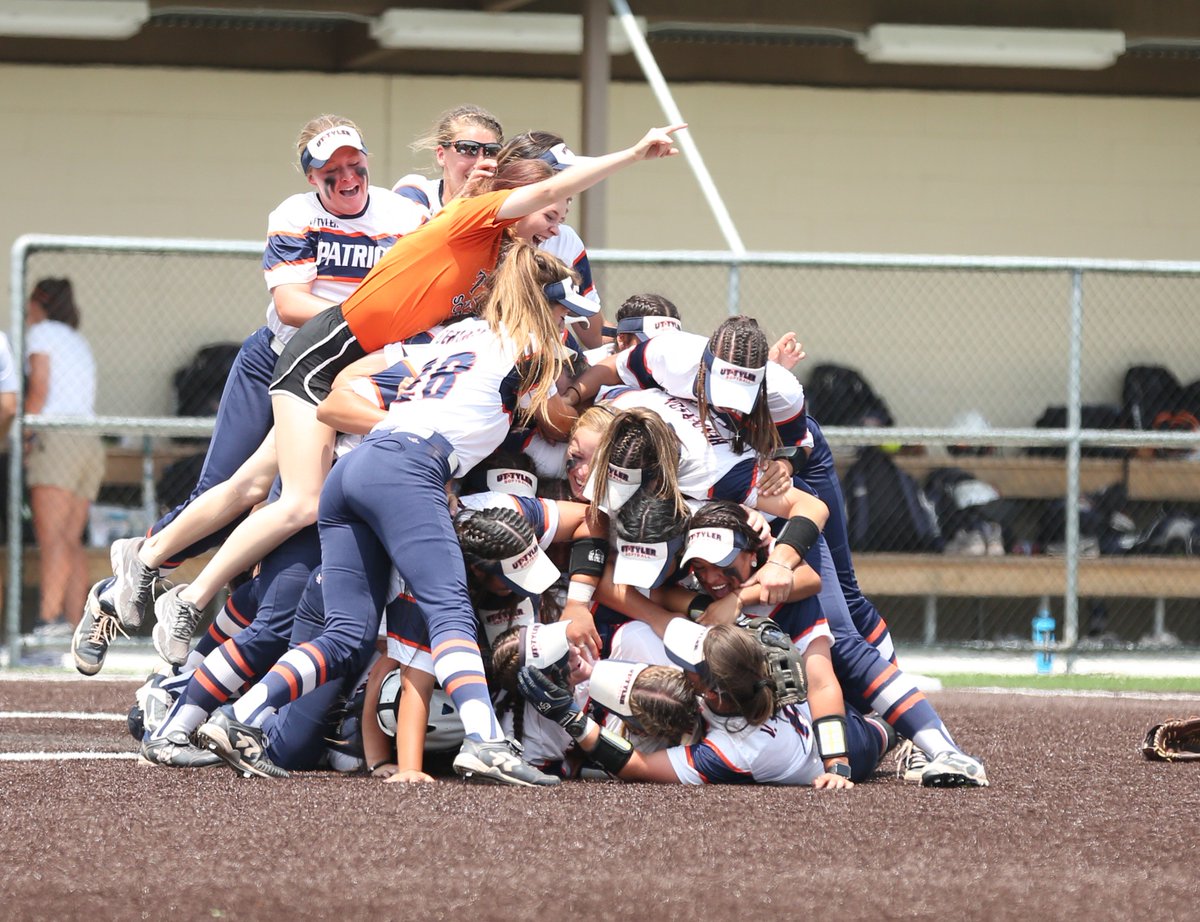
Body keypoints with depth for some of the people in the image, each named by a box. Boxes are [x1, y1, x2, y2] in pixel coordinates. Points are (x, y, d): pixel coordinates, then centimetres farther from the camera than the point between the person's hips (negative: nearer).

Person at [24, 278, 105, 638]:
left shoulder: (41, 333, 5)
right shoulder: (79, 342, 29)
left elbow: (39, 390, -6)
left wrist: (23, 435, 1)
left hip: (57, 439, -8)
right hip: (90, 443, 8)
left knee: (51, 536, -19)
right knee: (72, 541, 1)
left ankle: (51, 616, -33)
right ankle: (72, 626, -9)